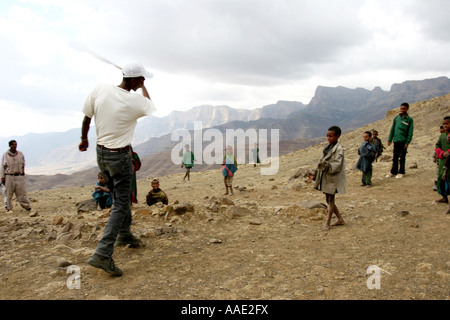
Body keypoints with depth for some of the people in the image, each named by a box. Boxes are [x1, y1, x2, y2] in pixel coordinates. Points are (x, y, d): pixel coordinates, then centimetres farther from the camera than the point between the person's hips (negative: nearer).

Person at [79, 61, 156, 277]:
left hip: (101, 152, 7)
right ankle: (102, 254, -6)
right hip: (120, 156, -7)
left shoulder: (100, 90, -5)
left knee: (121, 196, 23)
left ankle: (124, 235, 39)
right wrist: (143, 88, 23)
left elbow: (86, 118, 5)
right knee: (121, 205, -1)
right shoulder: (135, 102, -17)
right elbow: (151, 107, 8)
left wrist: (84, 139, 22)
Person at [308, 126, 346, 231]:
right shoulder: (327, 148, 12)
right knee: (329, 200, 14)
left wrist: (326, 165, -36)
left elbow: (337, 165, -22)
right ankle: (340, 219, 28)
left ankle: (327, 223, 10)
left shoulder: (339, 149, -13)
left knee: (331, 200, 1)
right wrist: (315, 174, 11)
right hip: (325, 178, 8)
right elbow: (321, 162, 16)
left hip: (333, 179, -8)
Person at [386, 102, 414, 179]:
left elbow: (410, 132, -4)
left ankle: (401, 172, 13)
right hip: (396, 141, 4)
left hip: (403, 141, -3)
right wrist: (390, 139, 8)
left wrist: (407, 142, -11)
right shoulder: (396, 118, 9)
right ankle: (393, 172, 18)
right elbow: (392, 129, 13)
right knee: (395, 157, 9)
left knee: (402, 158, 3)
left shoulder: (409, 119, -1)